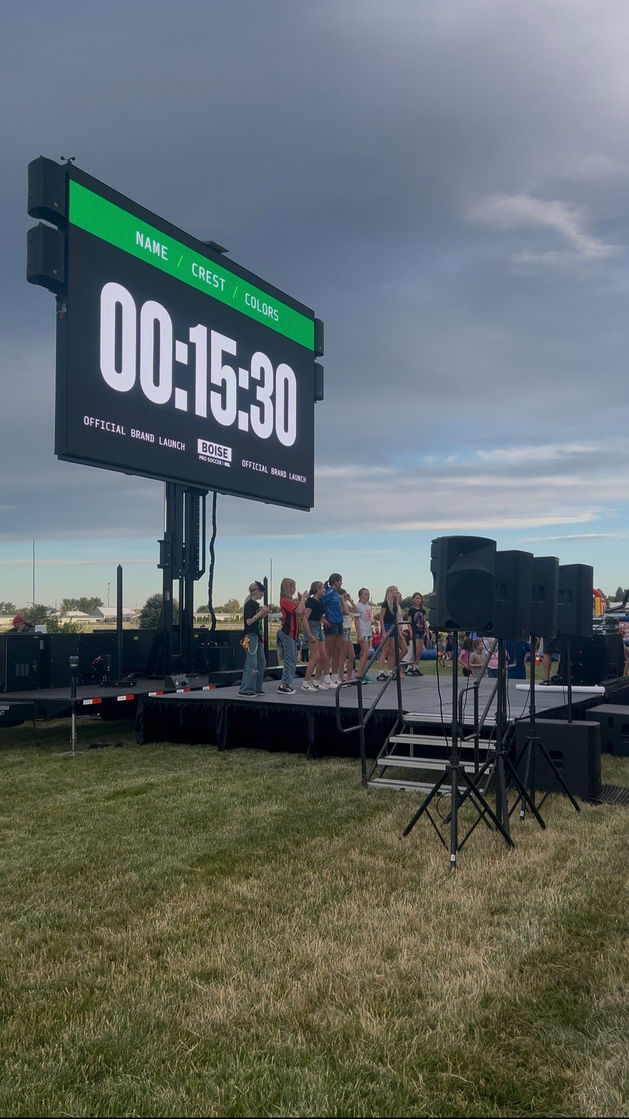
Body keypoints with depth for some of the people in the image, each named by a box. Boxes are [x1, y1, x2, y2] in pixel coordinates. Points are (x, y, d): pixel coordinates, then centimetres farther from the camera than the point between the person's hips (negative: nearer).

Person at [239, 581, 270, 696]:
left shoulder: (257, 604, 14)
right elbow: (249, 621, -20)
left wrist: (266, 612, 9)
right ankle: (245, 690, -4)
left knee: (261, 663, 12)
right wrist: (261, 612, -18)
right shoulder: (249, 604, -14)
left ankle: (257, 688, 19)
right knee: (251, 664, -9)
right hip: (250, 636, -10)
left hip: (257, 636, 10)